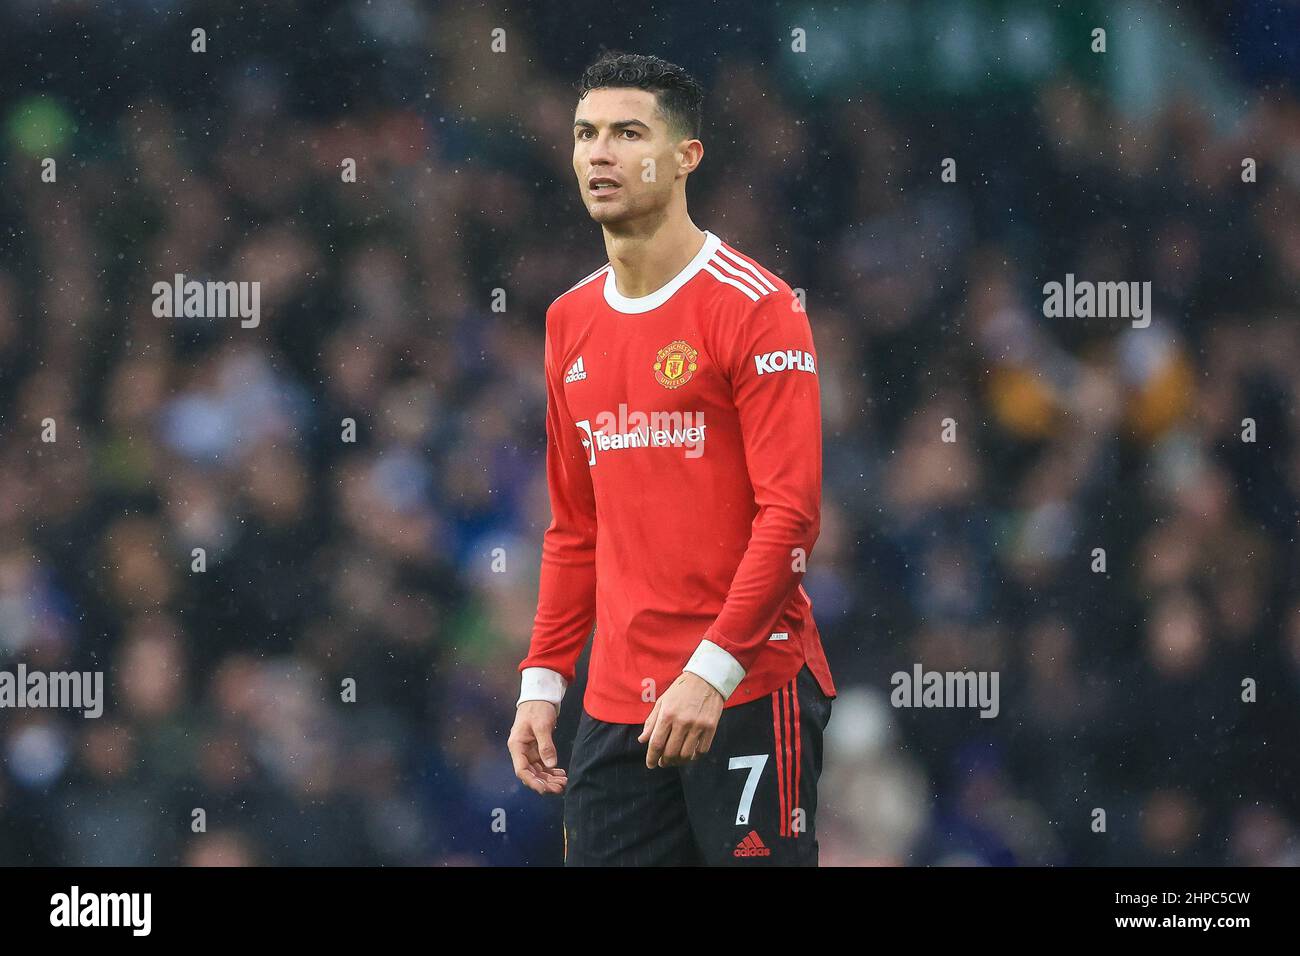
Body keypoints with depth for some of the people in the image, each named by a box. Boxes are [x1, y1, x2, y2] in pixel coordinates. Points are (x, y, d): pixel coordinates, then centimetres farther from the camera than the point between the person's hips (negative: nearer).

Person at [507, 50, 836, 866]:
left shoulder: (753, 307, -7)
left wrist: (712, 670, -21)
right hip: (617, 704, 6)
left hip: (748, 693, -6)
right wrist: (543, 680, 11)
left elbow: (790, 512, -13)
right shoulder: (572, 323, 14)